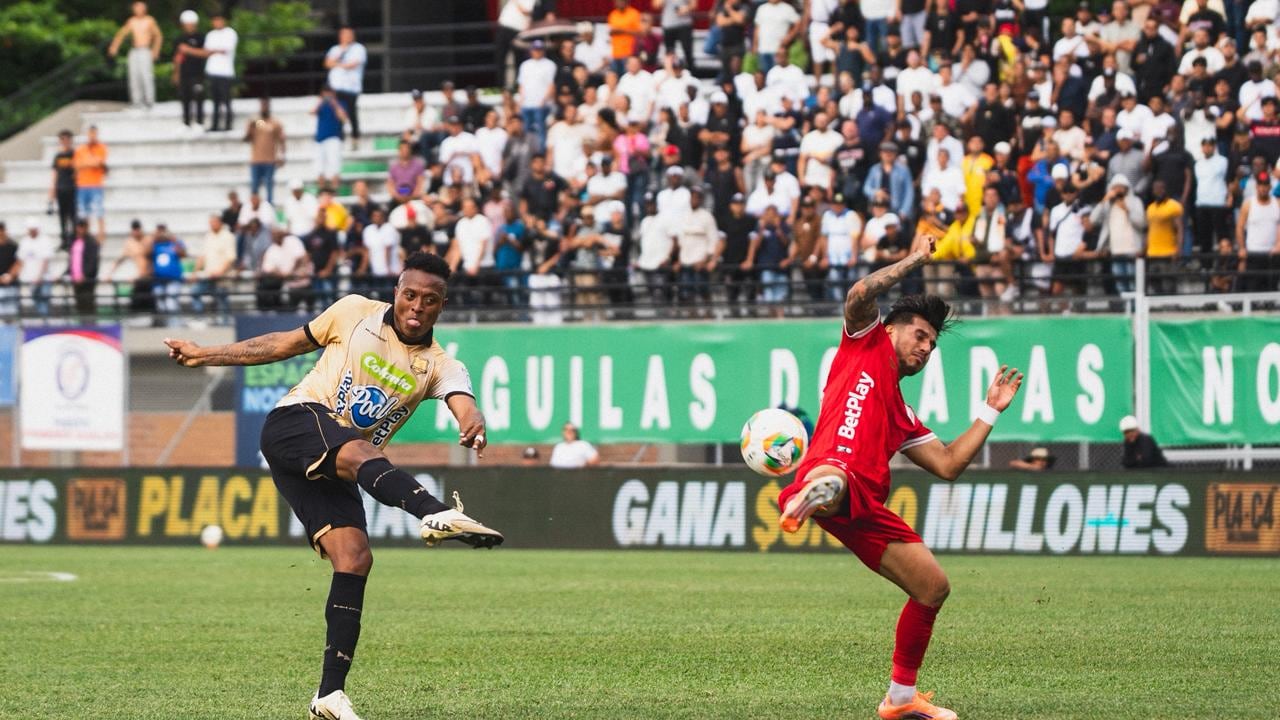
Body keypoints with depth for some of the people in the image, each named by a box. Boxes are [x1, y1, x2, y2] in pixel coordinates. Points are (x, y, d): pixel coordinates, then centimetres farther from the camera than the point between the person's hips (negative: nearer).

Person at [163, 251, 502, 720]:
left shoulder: (440, 366, 5)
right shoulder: (355, 313, 4)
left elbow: (462, 402, -17)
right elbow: (290, 343, 16)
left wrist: (473, 425, -43)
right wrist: (205, 355, 21)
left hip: (332, 471, 4)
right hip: (296, 423, -4)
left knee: (354, 558, -13)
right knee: (360, 453, -35)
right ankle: (437, 515, -67)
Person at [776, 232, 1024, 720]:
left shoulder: (902, 418, 35)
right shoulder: (865, 343, 21)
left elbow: (949, 465, 27)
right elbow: (860, 295, 2)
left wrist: (991, 410, 32)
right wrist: (915, 261, 14)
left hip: (866, 511, 8)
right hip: (834, 474, -8)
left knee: (934, 588, 12)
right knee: (832, 476, -47)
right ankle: (808, 499, -87)